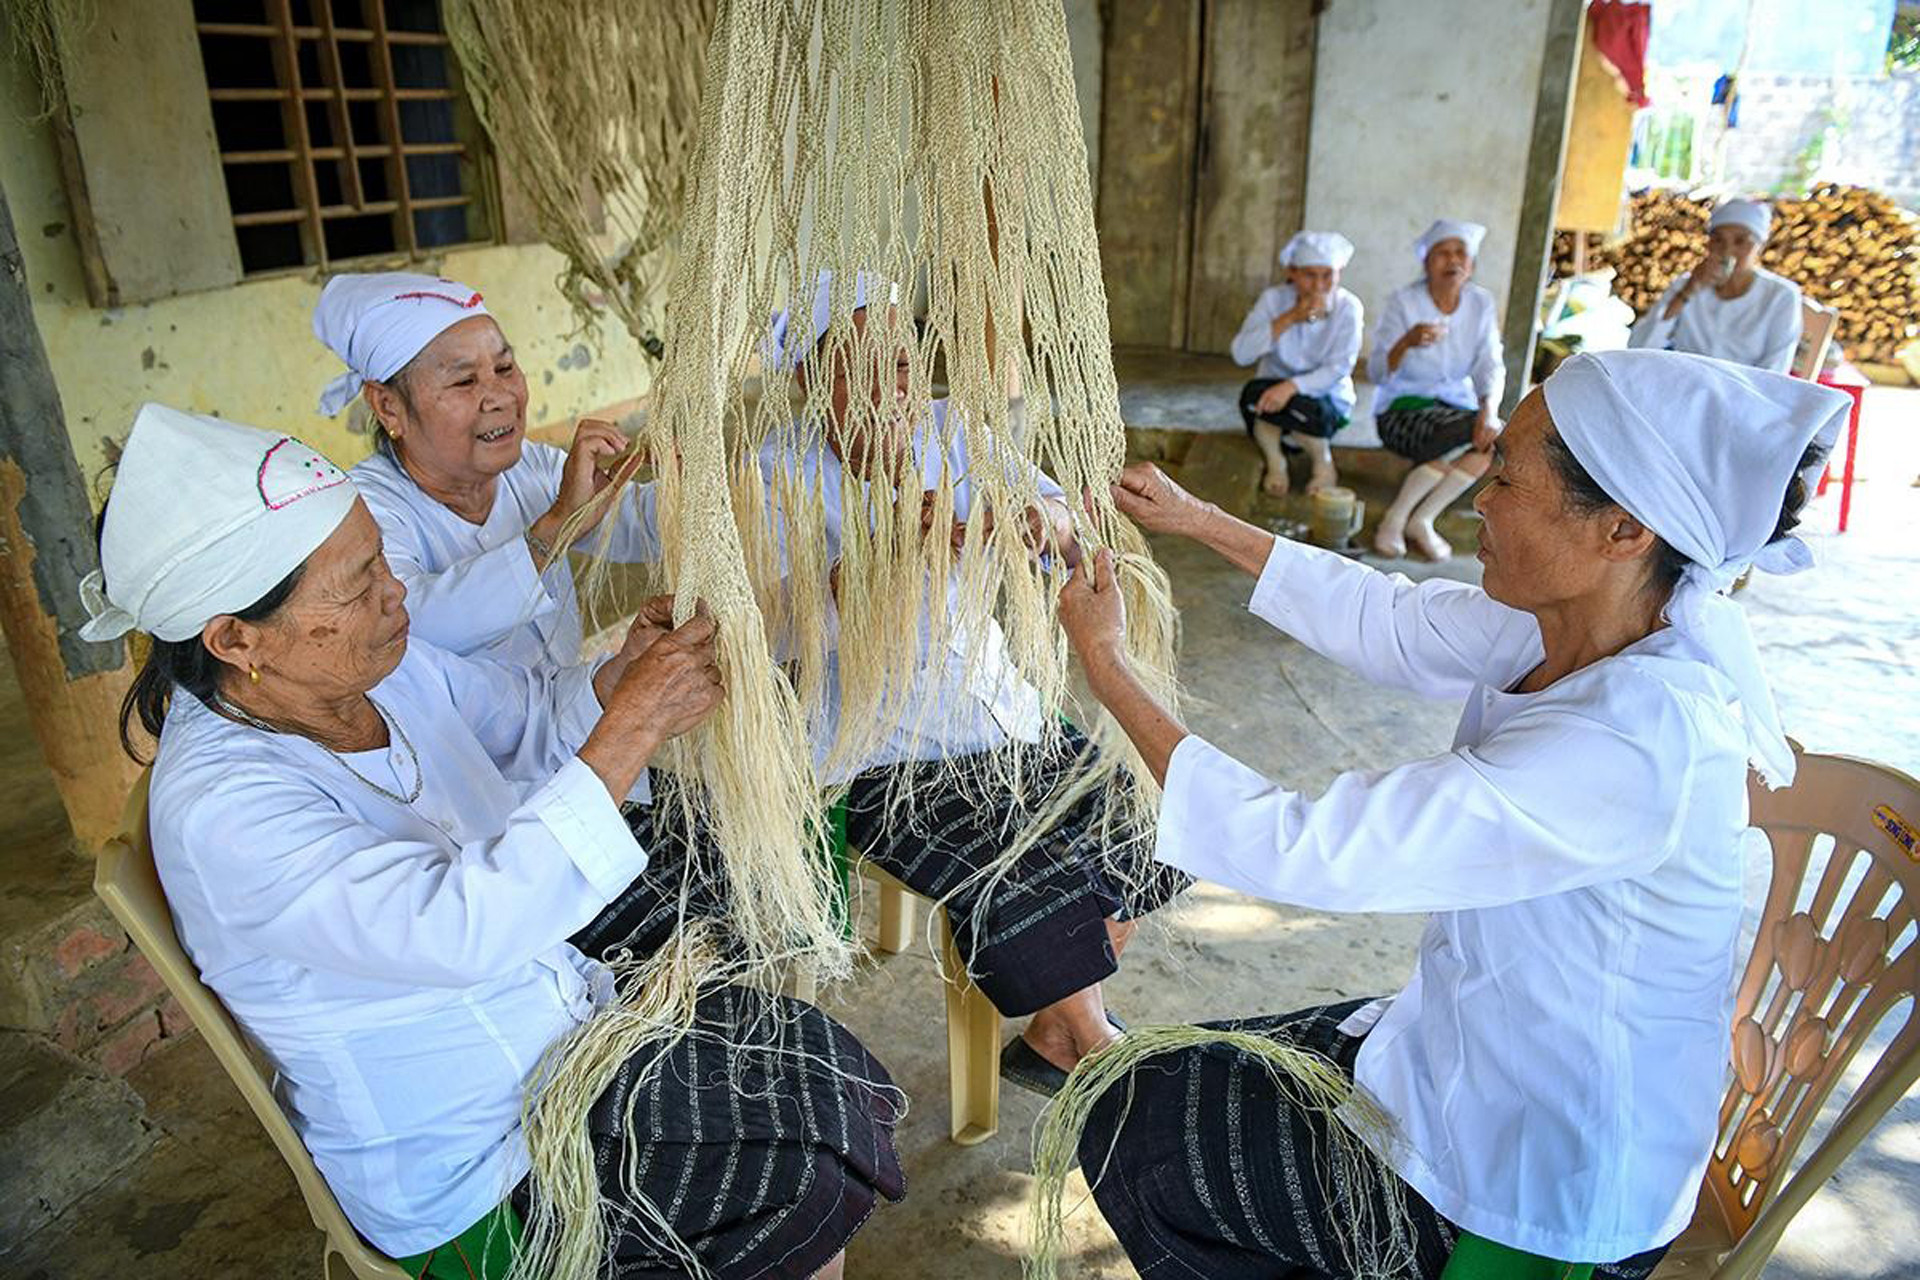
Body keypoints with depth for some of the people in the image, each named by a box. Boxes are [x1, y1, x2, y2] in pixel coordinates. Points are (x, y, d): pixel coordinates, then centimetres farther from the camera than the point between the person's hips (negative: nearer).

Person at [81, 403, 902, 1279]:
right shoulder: (217, 809, -29)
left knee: (822, 1060, 2)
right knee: (806, 1186, -10)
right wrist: (631, 728, -40)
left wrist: (619, 676, -15)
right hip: (467, 1172, -7)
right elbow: (466, 928, -41)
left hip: (573, 1027, 7)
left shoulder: (380, 667, -7)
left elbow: (534, 719, 8)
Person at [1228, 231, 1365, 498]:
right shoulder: (1273, 298, -8)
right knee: (1253, 392, -32)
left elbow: (1339, 368, -18)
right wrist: (1289, 318, -28)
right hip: (1276, 389, 1)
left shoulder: (1348, 307, -11)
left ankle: (1323, 465, -3)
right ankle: (1275, 463, -8)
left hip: (1328, 398, -1)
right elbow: (1241, 354, -19)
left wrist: (1291, 387, -35)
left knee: (1302, 406, -35)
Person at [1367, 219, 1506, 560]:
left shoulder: (1481, 304, 2)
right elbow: (1377, 374, -18)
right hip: (1400, 407, -4)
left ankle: (1422, 520, -16)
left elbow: (1491, 367, -5)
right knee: (1461, 432, -33)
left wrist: (1489, 409, -26)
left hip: (1455, 405, 4)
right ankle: (1394, 519, -17)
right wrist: (1407, 342, -39)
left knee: (1496, 435, -28)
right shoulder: (1402, 302, -10)